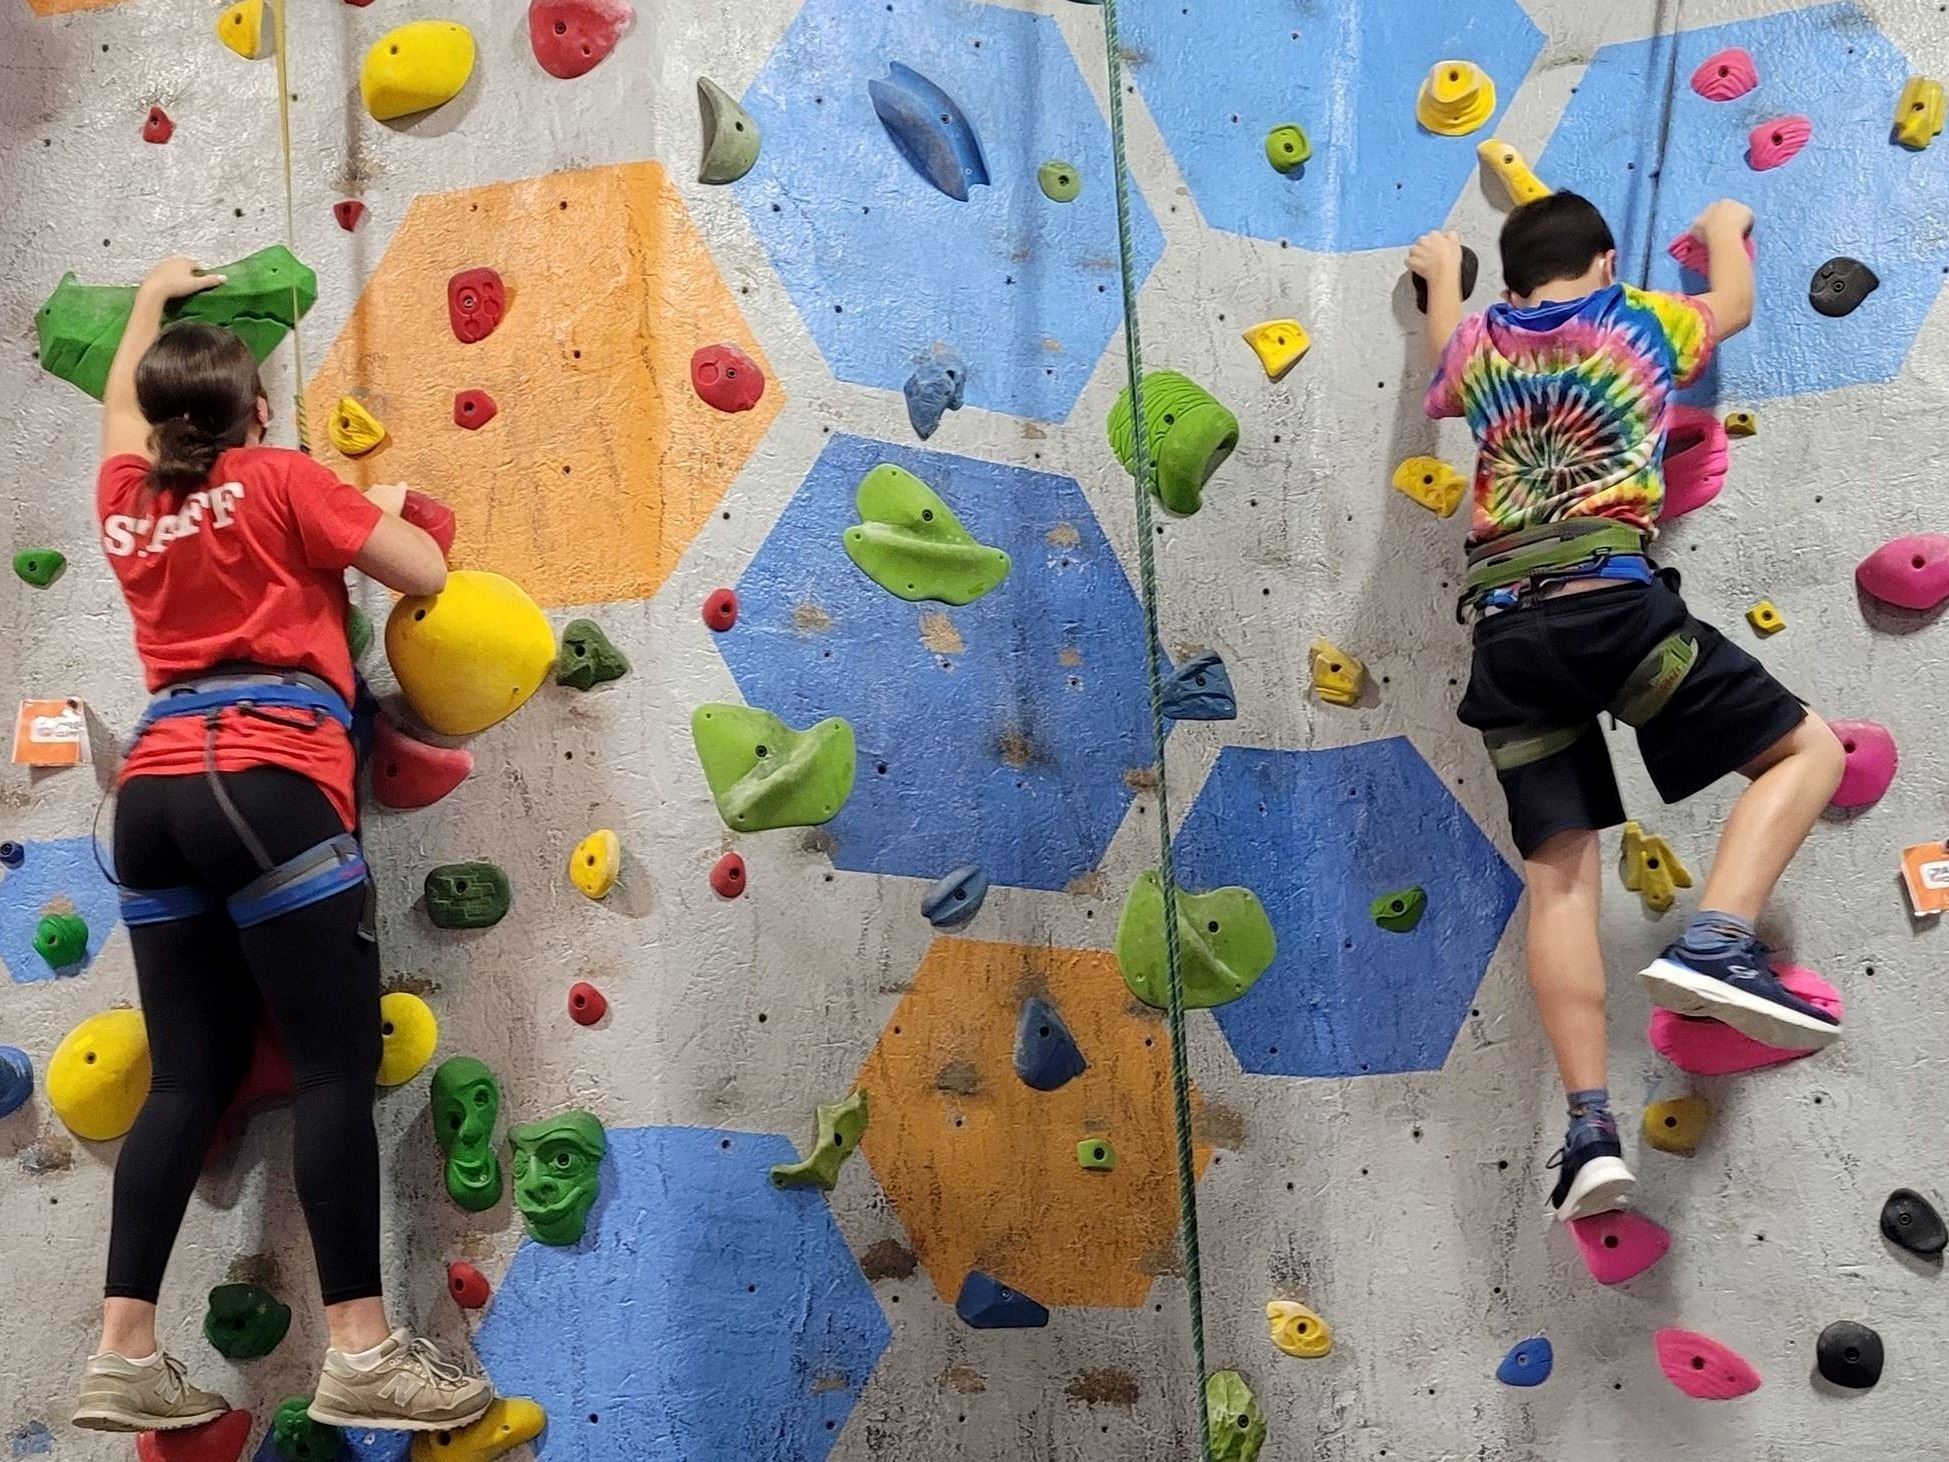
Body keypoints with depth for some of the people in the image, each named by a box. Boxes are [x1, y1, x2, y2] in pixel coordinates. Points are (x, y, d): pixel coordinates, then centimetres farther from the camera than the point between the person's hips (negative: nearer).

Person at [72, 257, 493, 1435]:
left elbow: (124, 406, 41)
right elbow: (427, 575, 3)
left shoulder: (127, 499, 18)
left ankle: (125, 1354, 6)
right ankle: (363, 1352, -9)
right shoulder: (280, 481, 3)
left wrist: (152, 300, 55)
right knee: (340, 1065, -7)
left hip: (152, 794, 7)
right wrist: (389, 507, 23)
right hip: (265, 787, -7)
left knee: (189, 1079, 8)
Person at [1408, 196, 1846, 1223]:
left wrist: (1441, 272, 64)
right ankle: (1715, 944, -13)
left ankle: (1590, 1130, -6)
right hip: (1612, 607, -3)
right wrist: (1725, 228, 56)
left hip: (1506, 636, 4)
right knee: (1807, 749, 10)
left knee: (1560, 877, 2)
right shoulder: (1635, 322, 15)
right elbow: (1733, 307, 36)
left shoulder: (1478, 343, 21)